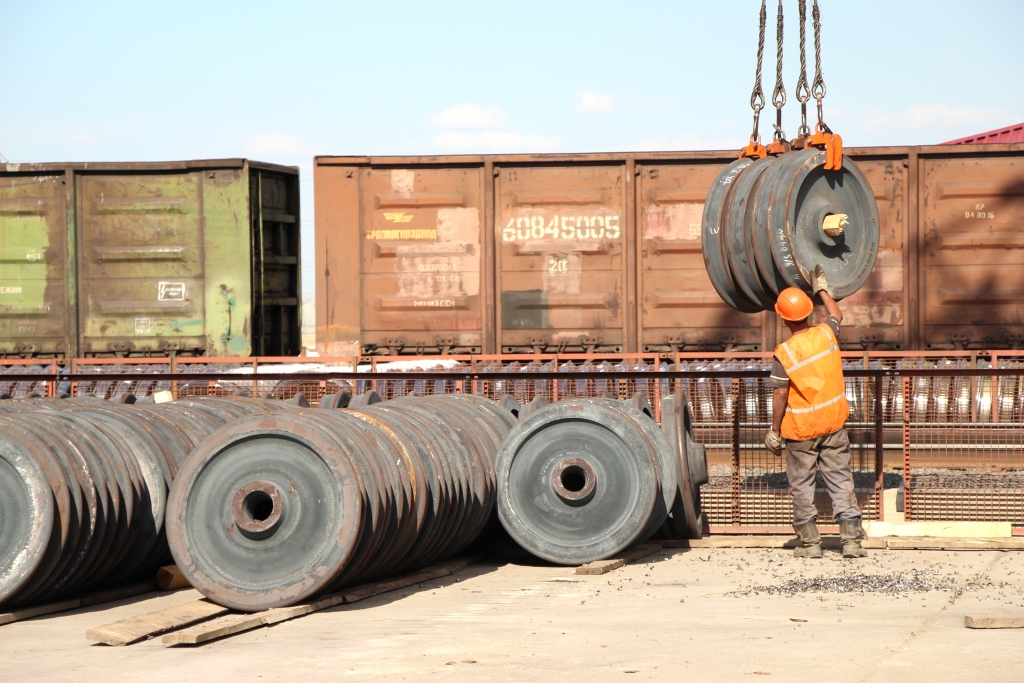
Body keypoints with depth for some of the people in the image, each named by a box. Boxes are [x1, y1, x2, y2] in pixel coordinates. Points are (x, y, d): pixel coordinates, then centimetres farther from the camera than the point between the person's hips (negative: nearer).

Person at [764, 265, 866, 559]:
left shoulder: (784, 353, -17)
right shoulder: (826, 334, -6)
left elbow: (779, 396, -15)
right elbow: (837, 315, 19)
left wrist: (774, 431, -4)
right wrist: (822, 289, 33)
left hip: (800, 429, -4)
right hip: (834, 424, 4)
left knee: (801, 486, 8)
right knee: (841, 480, 6)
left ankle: (810, 543, 10)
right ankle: (852, 540, 3)